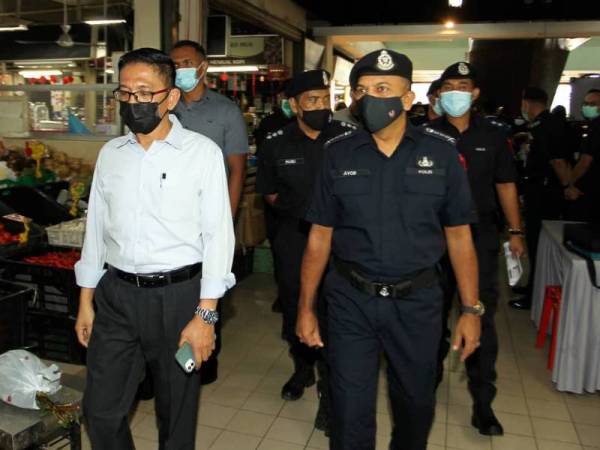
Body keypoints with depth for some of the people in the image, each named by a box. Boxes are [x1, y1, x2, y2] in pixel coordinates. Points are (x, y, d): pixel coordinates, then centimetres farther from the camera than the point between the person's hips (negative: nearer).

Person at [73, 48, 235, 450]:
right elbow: (96, 230, 13)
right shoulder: (110, 153, 7)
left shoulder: (202, 152, -7)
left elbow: (218, 235, -9)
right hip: (116, 295, 4)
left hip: (178, 295, -3)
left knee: (177, 412, 12)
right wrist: (85, 302, 13)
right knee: (101, 410, 11)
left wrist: (205, 314, -13)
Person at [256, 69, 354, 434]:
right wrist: (296, 210, 3)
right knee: (294, 309, 17)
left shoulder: (350, 138, -10)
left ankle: (330, 390, 18)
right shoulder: (276, 143, -2)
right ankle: (303, 369, 43)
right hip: (293, 238, 3)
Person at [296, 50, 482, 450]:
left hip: (417, 301, 1)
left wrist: (471, 309, -1)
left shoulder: (441, 151, -4)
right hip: (350, 299, 0)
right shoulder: (339, 154, -2)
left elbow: (459, 235, 1)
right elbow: (320, 236, 1)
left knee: (416, 404, 20)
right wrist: (306, 308, 0)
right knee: (350, 409, 9)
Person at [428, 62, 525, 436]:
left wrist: (515, 231, 5)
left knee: (482, 317, 1)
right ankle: (431, 375, 35)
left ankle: (483, 401, 14)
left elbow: (506, 184, 9)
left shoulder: (494, 135, 4)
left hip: (481, 236, 1)